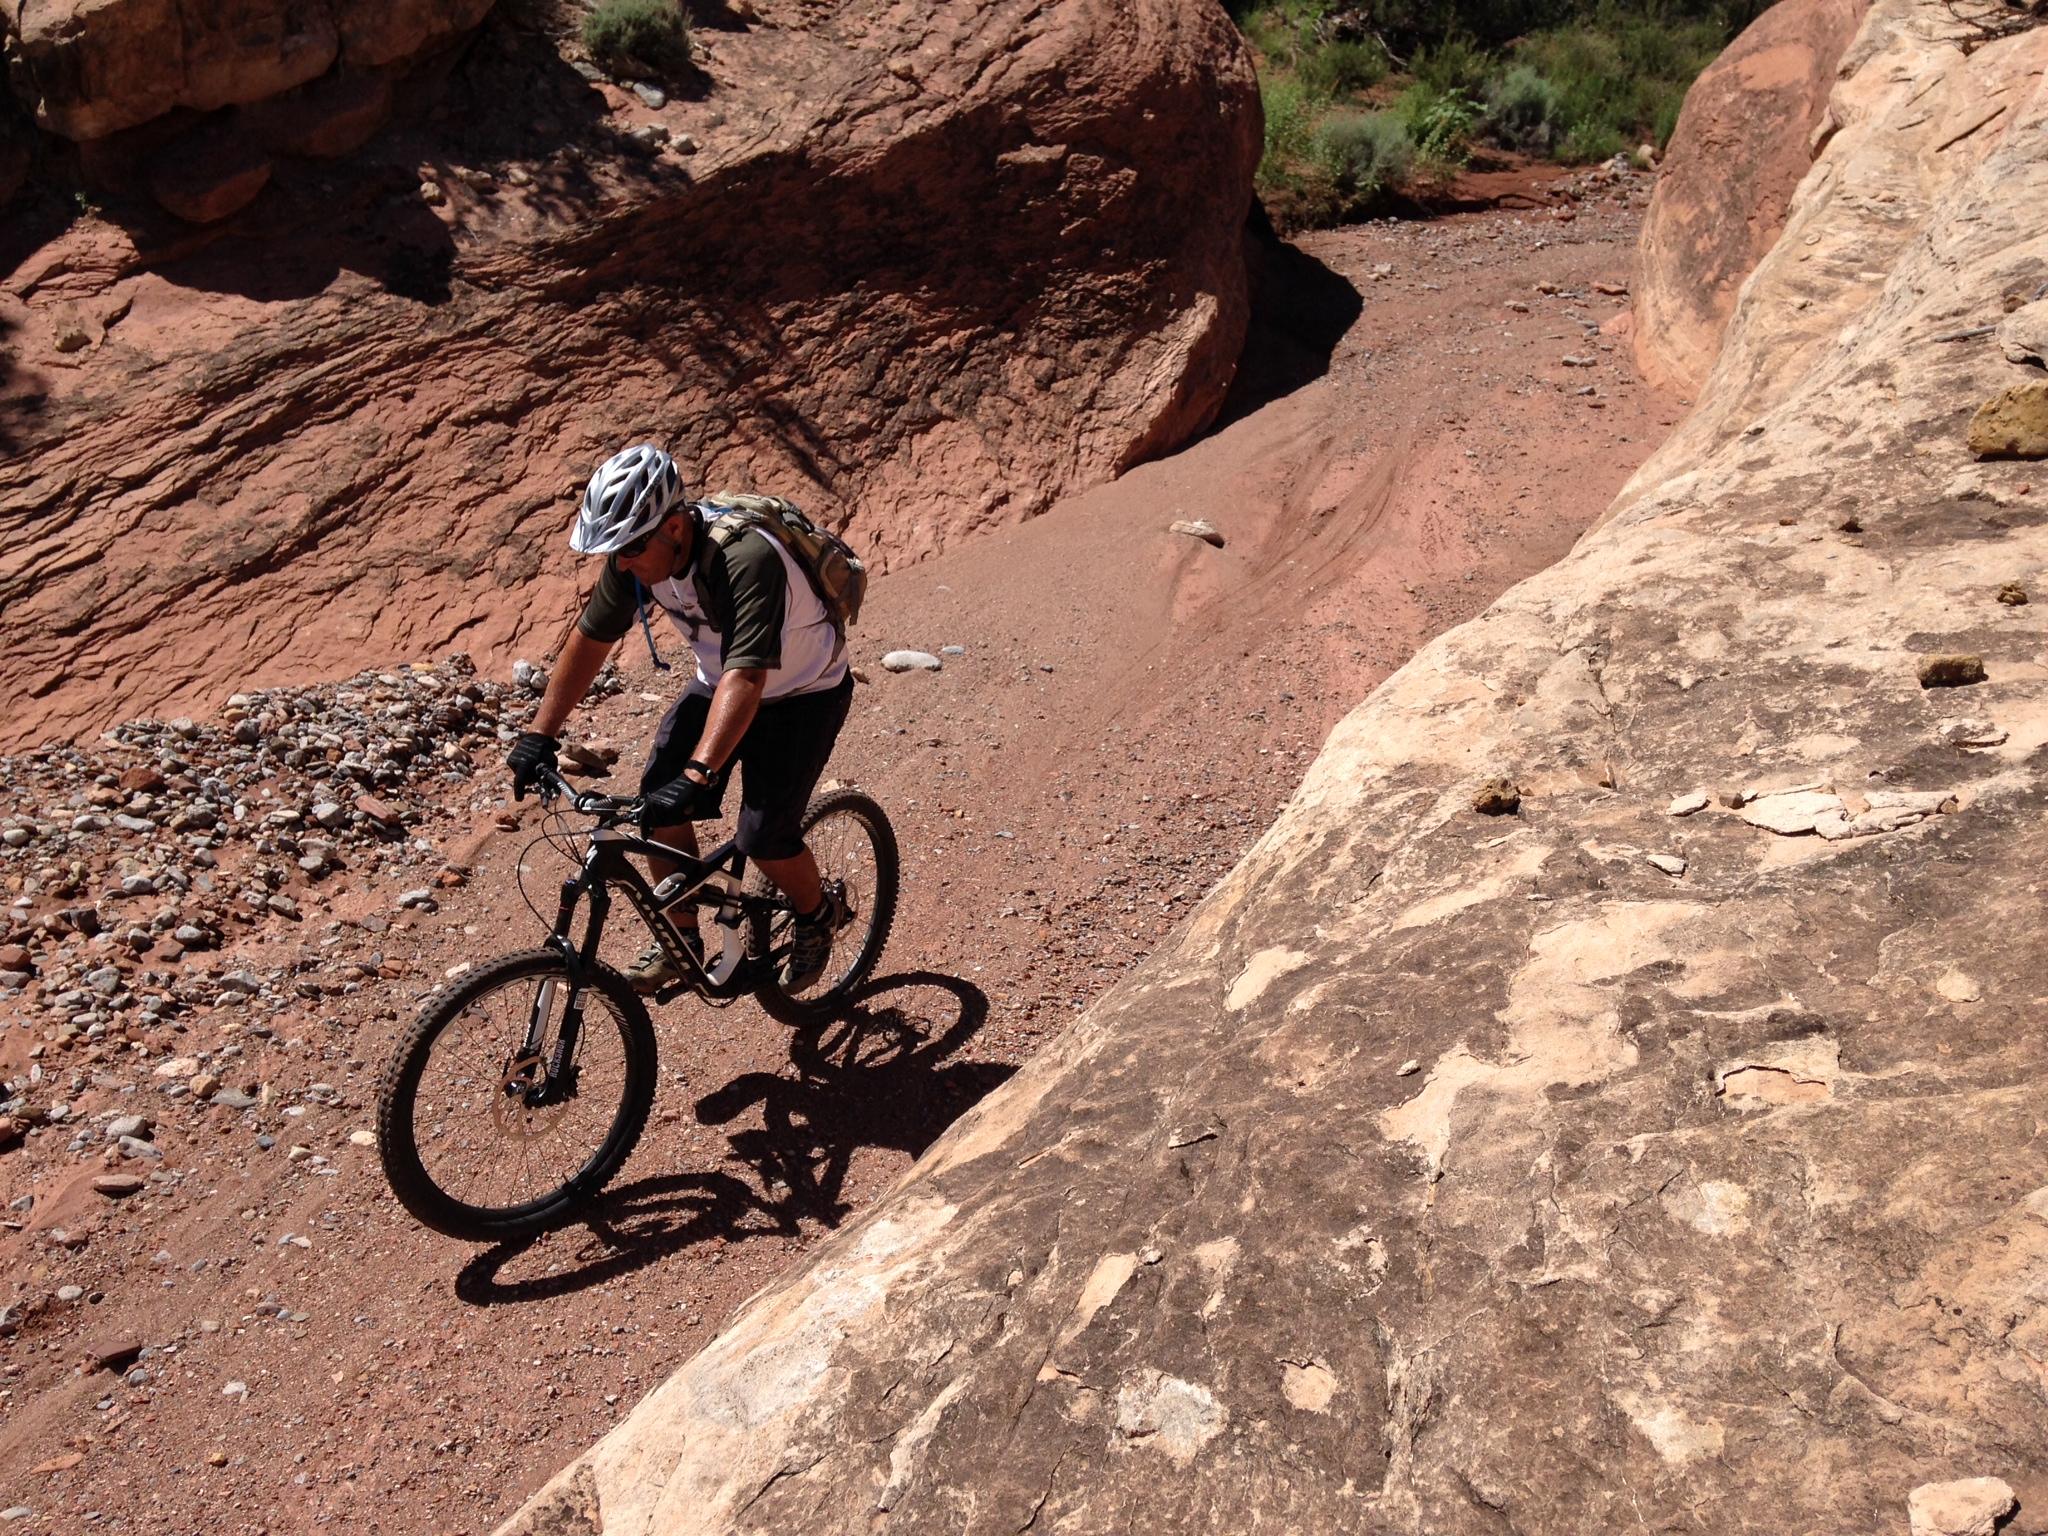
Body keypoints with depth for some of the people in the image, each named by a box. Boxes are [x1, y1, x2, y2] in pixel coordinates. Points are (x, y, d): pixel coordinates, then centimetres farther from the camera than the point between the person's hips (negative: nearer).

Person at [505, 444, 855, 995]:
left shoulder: (746, 560, -38)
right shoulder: (636, 557, -17)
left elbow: (746, 678, -47)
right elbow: (589, 640, -6)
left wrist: (698, 774, -56)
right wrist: (539, 735, -8)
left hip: (803, 693, -6)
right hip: (719, 682, 6)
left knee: (764, 837, -15)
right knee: (657, 802, -7)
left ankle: (817, 915, 17)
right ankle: (682, 940, 13)